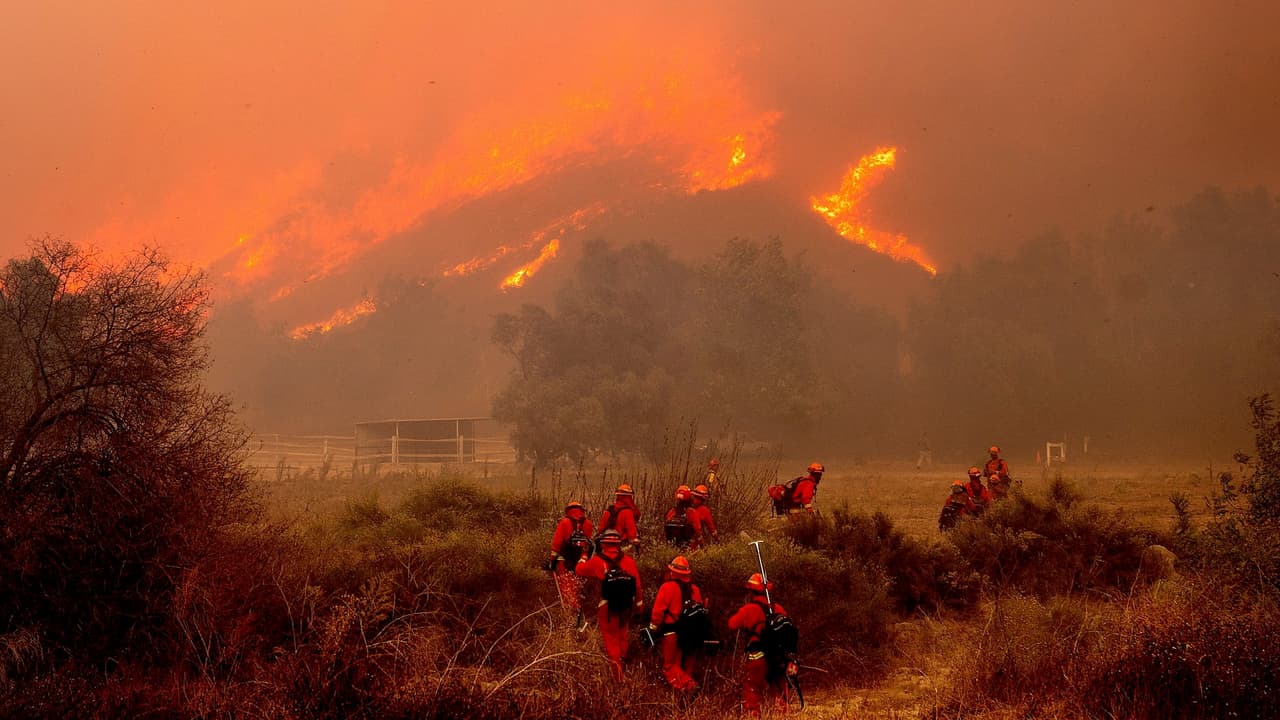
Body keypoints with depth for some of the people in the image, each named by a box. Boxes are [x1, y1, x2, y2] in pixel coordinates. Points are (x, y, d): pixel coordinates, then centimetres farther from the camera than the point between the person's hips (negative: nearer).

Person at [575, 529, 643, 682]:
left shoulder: (597, 561, -13)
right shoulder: (629, 561, -6)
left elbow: (579, 571, 1)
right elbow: (637, 584, 0)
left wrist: (583, 558, 20)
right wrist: (639, 604, 12)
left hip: (607, 607, -4)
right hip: (626, 606, 4)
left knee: (610, 637, 9)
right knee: (621, 633, 26)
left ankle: (615, 662, -3)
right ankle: (622, 657, 47)